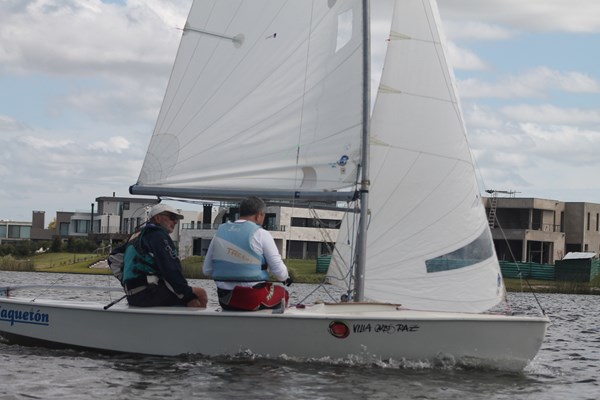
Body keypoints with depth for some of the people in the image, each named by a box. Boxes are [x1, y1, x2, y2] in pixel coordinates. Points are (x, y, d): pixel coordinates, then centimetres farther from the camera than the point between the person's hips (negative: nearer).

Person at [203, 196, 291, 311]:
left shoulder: (220, 232, 4)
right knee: (282, 293, 25)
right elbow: (279, 271, -9)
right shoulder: (260, 234, -9)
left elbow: (206, 270, 5)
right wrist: (286, 278, 13)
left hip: (225, 301, 5)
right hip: (254, 300, -5)